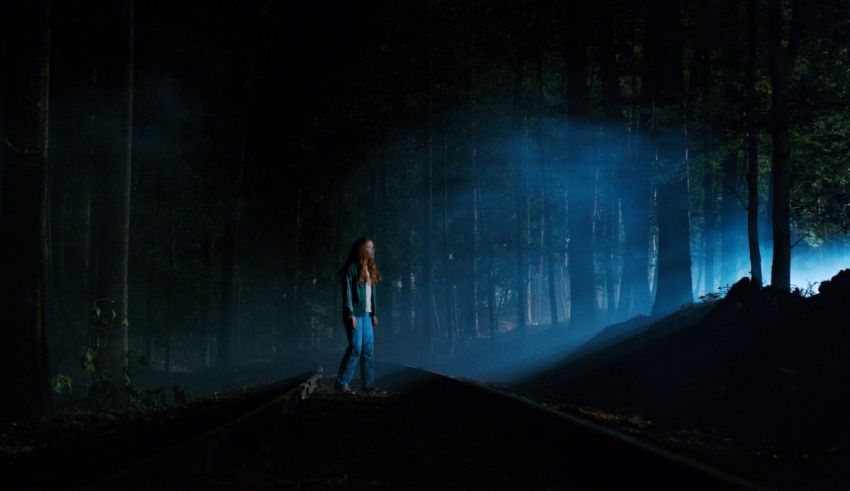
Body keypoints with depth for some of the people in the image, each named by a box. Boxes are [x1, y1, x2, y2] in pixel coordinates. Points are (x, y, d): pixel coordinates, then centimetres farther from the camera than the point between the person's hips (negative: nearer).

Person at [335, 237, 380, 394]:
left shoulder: (370, 269, 15)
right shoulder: (352, 268, -9)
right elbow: (347, 292, -13)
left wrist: (373, 314, 16)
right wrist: (350, 314, -18)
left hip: (366, 314, 8)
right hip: (355, 314, -8)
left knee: (369, 348, 4)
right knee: (356, 347, -11)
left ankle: (368, 384, 8)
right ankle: (341, 383, -4)